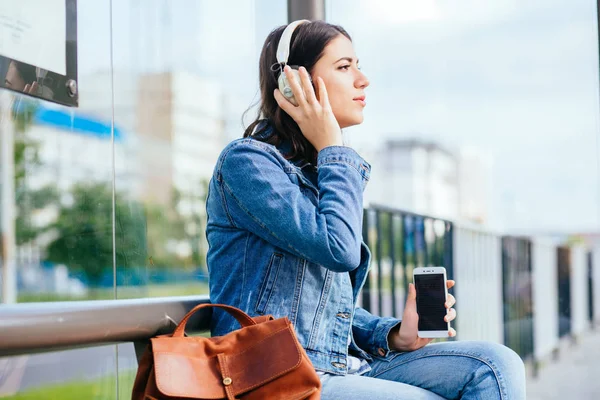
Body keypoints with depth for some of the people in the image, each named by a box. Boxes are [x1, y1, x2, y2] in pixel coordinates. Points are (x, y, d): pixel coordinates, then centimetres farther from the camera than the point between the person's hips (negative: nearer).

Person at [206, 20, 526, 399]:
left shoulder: (323, 171, 18)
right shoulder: (247, 160, -7)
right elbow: (338, 248, -20)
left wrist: (393, 334, 3)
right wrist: (332, 150, -7)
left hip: (344, 364, 8)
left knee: (496, 365, -11)